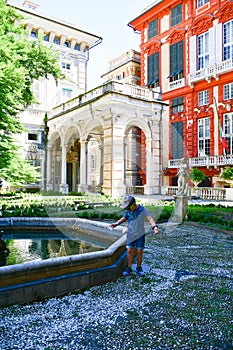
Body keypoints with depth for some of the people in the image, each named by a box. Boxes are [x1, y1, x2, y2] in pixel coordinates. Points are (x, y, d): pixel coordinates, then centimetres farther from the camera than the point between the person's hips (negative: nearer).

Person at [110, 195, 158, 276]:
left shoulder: (142, 209, -16)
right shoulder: (128, 211, -6)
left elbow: (150, 218, -26)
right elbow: (124, 218, 12)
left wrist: (154, 227, -42)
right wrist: (116, 223, -1)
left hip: (140, 234, -2)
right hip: (130, 234, 2)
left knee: (139, 251, 4)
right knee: (130, 251, 2)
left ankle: (139, 268, 22)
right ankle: (129, 268, 16)